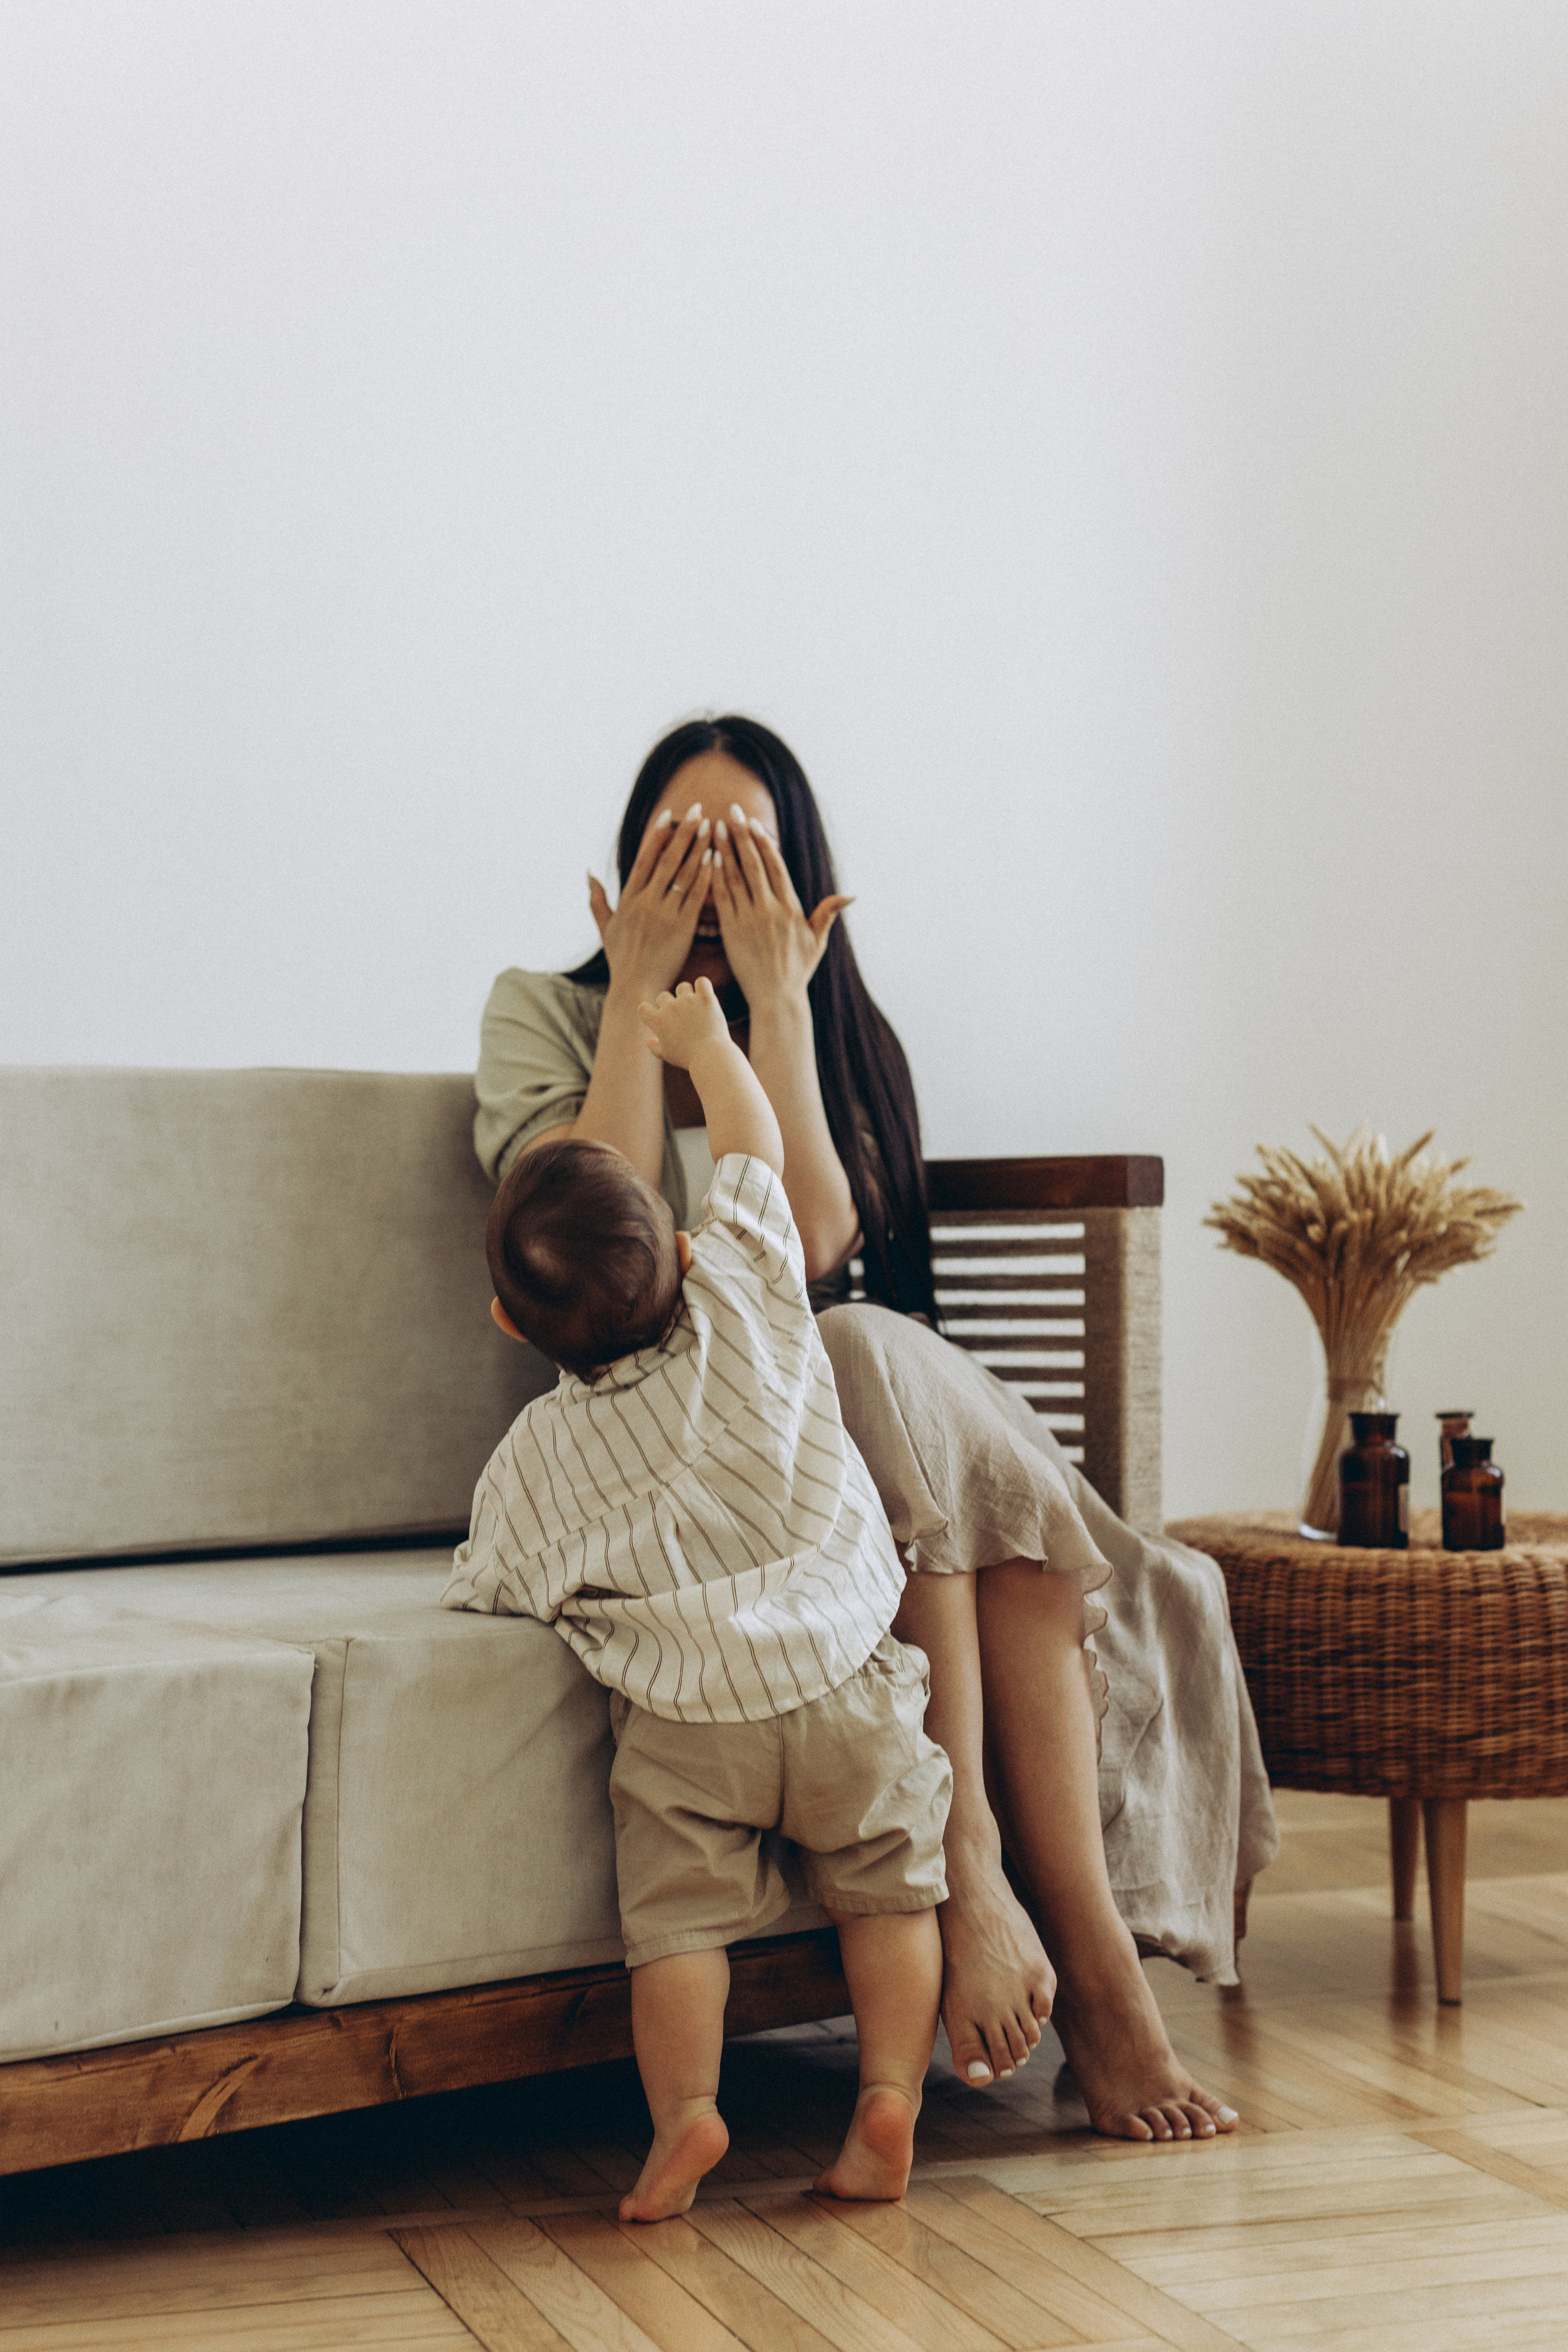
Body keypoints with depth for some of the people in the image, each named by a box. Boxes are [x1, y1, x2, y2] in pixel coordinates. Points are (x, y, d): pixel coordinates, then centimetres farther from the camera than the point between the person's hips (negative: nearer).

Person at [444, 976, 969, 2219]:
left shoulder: (536, 1453, -2)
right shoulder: (746, 1304, -3)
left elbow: (490, 1588, 11)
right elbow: (756, 1148, 11)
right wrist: (704, 1038, 26)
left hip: (686, 1718, -1)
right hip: (843, 1682, 1)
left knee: (681, 1918, 7)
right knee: (889, 1892, 13)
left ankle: (684, 2111, -7)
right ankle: (890, 2097, 4)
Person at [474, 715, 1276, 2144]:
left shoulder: (843, 1042, 13)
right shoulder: (543, 1016, 8)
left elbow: (808, 1246, -9)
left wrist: (774, 1000, -9)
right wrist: (640, 991, -9)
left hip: (841, 1420, 3)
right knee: (884, 1372, -36)